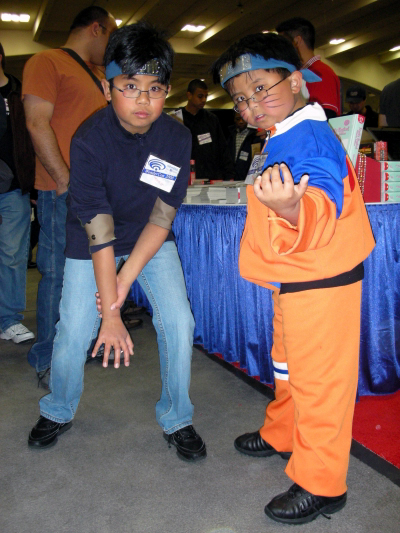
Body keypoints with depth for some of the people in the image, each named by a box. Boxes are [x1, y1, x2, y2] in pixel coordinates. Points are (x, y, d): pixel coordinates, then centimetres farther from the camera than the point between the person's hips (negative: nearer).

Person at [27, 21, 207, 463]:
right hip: (90, 242, -2)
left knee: (178, 322, -10)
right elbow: (100, 235, -27)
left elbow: (161, 218, -16)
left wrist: (124, 283, -22)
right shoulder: (89, 141, -25)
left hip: (151, 240, 2)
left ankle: (176, 419, 12)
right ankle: (58, 411, 28)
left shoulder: (176, 138, -17)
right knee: (73, 333, -4)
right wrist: (110, 313, -26)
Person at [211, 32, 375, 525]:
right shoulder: (282, 137, 11)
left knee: (317, 378, 1)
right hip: (294, 280, 11)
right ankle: (281, 435, 46)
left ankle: (321, 484, 18)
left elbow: (324, 200, -39)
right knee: (289, 367, 25)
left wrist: (291, 208, -58)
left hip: (320, 283, -11)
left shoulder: (308, 135, -21)